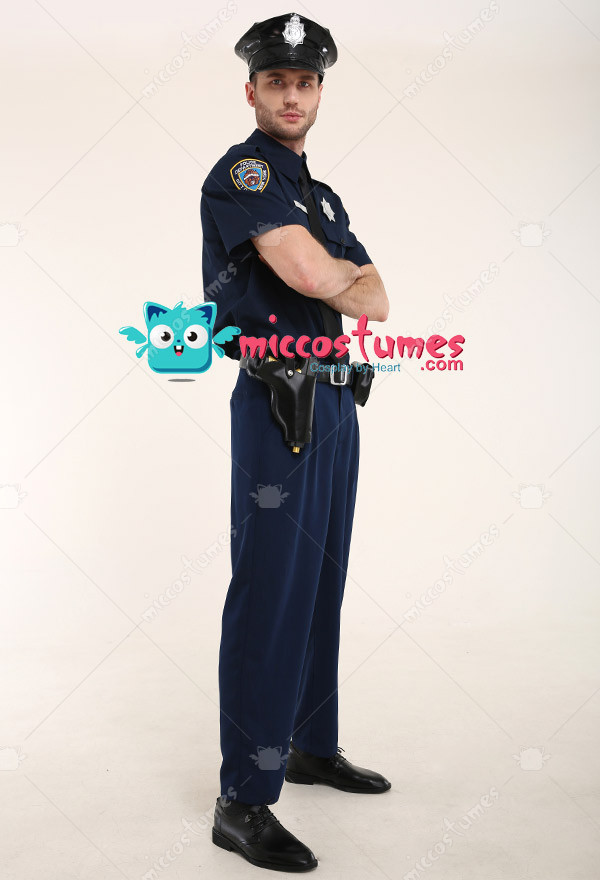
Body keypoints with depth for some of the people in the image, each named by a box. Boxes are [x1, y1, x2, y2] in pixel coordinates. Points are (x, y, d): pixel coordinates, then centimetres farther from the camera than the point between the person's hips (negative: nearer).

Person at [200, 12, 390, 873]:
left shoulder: (323, 196, 20)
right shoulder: (241, 170, -6)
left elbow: (377, 300, 8)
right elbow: (307, 272, -22)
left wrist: (328, 274, -11)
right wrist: (350, 275, -1)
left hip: (336, 404, 9)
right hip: (279, 404, -9)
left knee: (321, 587, 14)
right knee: (269, 595, -9)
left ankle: (312, 745, 29)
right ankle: (243, 801, -1)